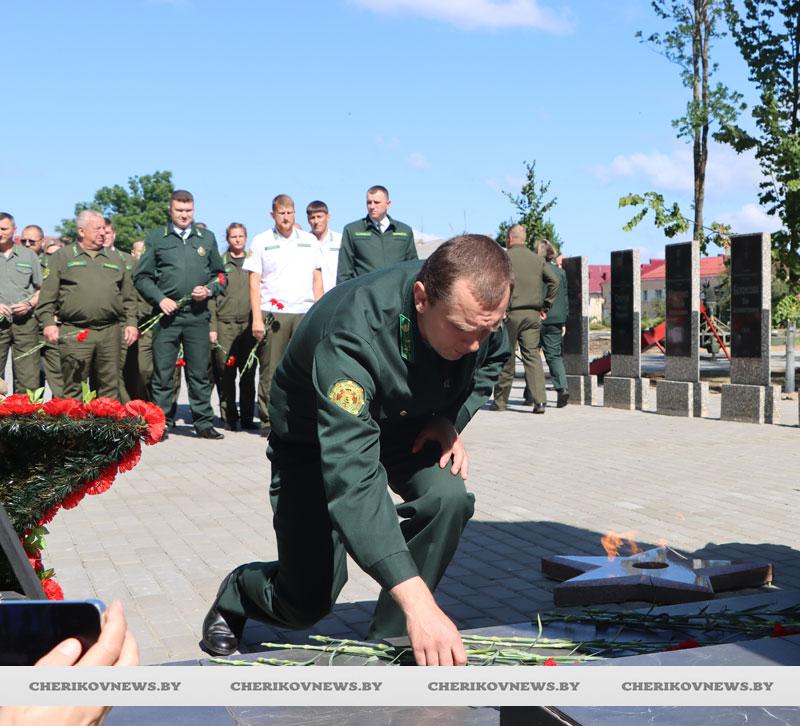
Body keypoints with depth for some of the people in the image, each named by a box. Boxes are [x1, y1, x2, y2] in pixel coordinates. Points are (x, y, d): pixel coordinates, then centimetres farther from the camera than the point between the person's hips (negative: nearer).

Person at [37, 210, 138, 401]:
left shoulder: (114, 260, 19)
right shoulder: (62, 257, 8)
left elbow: (128, 296, 19)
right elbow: (47, 294, 2)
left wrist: (131, 322, 7)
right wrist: (48, 322, -9)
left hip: (109, 331, 4)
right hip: (74, 333, -3)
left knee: (109, 386, 5)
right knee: (73, 388, -3)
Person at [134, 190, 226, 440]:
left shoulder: (207, 238, 14)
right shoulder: (156, 238, 7)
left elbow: (220, 274, 18)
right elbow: (141, 277, 5)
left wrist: (209, 290, -2)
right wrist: (160, 298, -9)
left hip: (198, 315, 2)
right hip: (167, 314, -2)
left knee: (200, 372, 5)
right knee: (162, 372, 0)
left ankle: (204, 423, 12)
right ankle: (162, 423, 8)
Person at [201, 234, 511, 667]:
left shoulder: (479, 309, -24)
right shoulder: (352, 334, -42)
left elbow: (489, 363, 3)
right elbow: (350, 477, -51)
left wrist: (451, 418, -18)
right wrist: (417, 600, -58)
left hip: (407, 425, 4)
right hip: (314, 436, -4)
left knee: (448, 497, -28)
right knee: (309, 600, -6)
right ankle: (236, 594, 32)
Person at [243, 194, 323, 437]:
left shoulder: (310, 241, 15)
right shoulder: (261, 241, 7)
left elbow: (317, 280, 16)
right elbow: (254, 283, 3)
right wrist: (257, 318, -6)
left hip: (305, 313, 2)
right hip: (272, 314, -2)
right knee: (270, 370, -1)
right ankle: (268, 420, 5)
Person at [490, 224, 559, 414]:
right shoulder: (537, 258, 11)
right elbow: (554, 281, 8)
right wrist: (545, 307, 12)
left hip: (512, 312, -4)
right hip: (533, 314, 4)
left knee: (506, 356, 5)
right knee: (532, 355, 2)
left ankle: (500, 401, 14)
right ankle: (540, 400, -10)